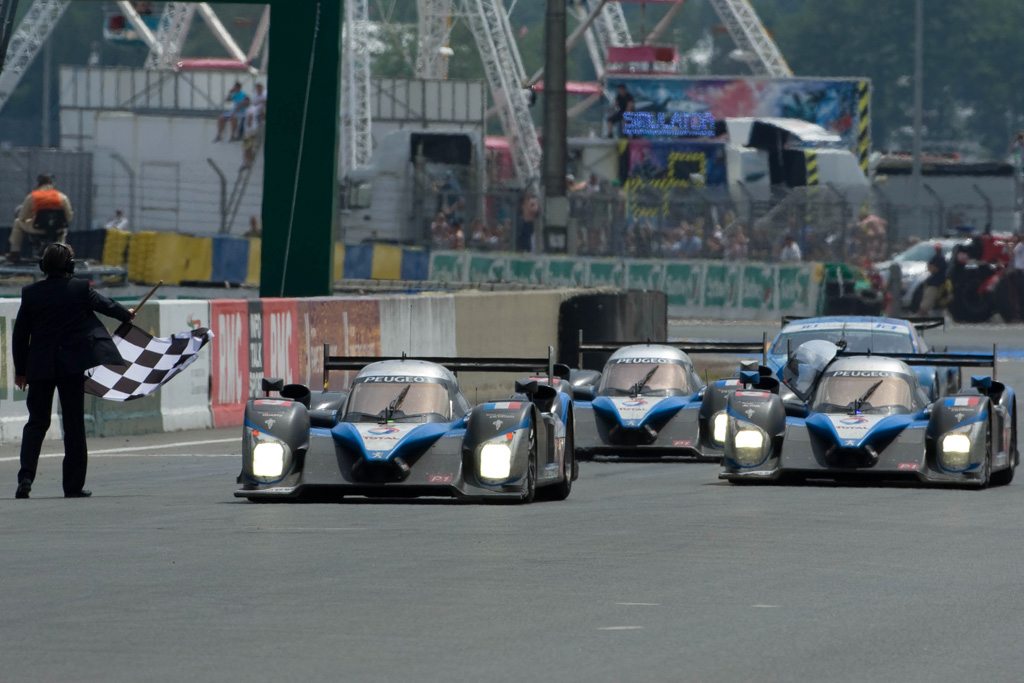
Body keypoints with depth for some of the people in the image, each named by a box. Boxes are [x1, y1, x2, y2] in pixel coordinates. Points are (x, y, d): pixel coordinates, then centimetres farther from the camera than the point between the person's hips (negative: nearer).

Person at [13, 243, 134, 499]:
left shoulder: (31, 293, -2)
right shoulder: (81, 289, -6)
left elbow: (19, 334, 2)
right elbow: (106, 305, 12)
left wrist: (20, 370, 13)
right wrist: (127, 314, 35)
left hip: (40, 367, 1)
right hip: (73, 366, -1)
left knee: (36, 422, 8)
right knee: (74, 423, 6)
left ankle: (26, 476, -10)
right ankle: (73, 485, 8)